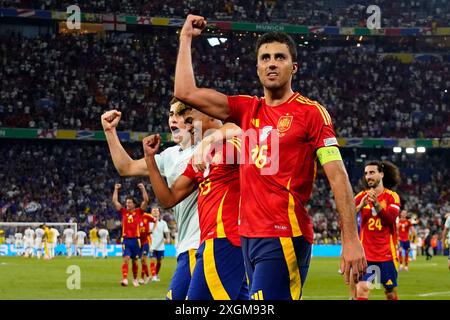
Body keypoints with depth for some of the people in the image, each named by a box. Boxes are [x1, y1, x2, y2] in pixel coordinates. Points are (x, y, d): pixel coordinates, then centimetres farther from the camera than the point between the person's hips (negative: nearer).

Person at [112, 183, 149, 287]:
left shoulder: (138, 212, 6)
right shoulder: (123, 212, 9)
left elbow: (146, 200, -1)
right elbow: (115, 201, 10)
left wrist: (143, 188, -3)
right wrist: (116, 189, 10)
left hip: (135, 239, 0)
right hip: (126, 239, 0)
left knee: (134, 261, 10)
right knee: (126, 259, -15)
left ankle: (135, 279, 27)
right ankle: (124, 279, -24)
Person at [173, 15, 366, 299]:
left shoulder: (311, 113, -3)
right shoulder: (248, 110, 14)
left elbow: (338, 177, -8)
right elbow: (186, 92, 15)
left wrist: (351, 240, -16)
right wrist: (186, 38, 20)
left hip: (284, 237, -7)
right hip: (250, 234, 7)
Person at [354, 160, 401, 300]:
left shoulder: (392, 197, 0)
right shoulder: (362, 196, 4)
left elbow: (391, 218, -16)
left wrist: (376, 204, -31)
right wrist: (360, 206, -26)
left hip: (387, 253, 0)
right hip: (366, 253, 0)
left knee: (390, 292, 8)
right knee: (362, 288, -16)